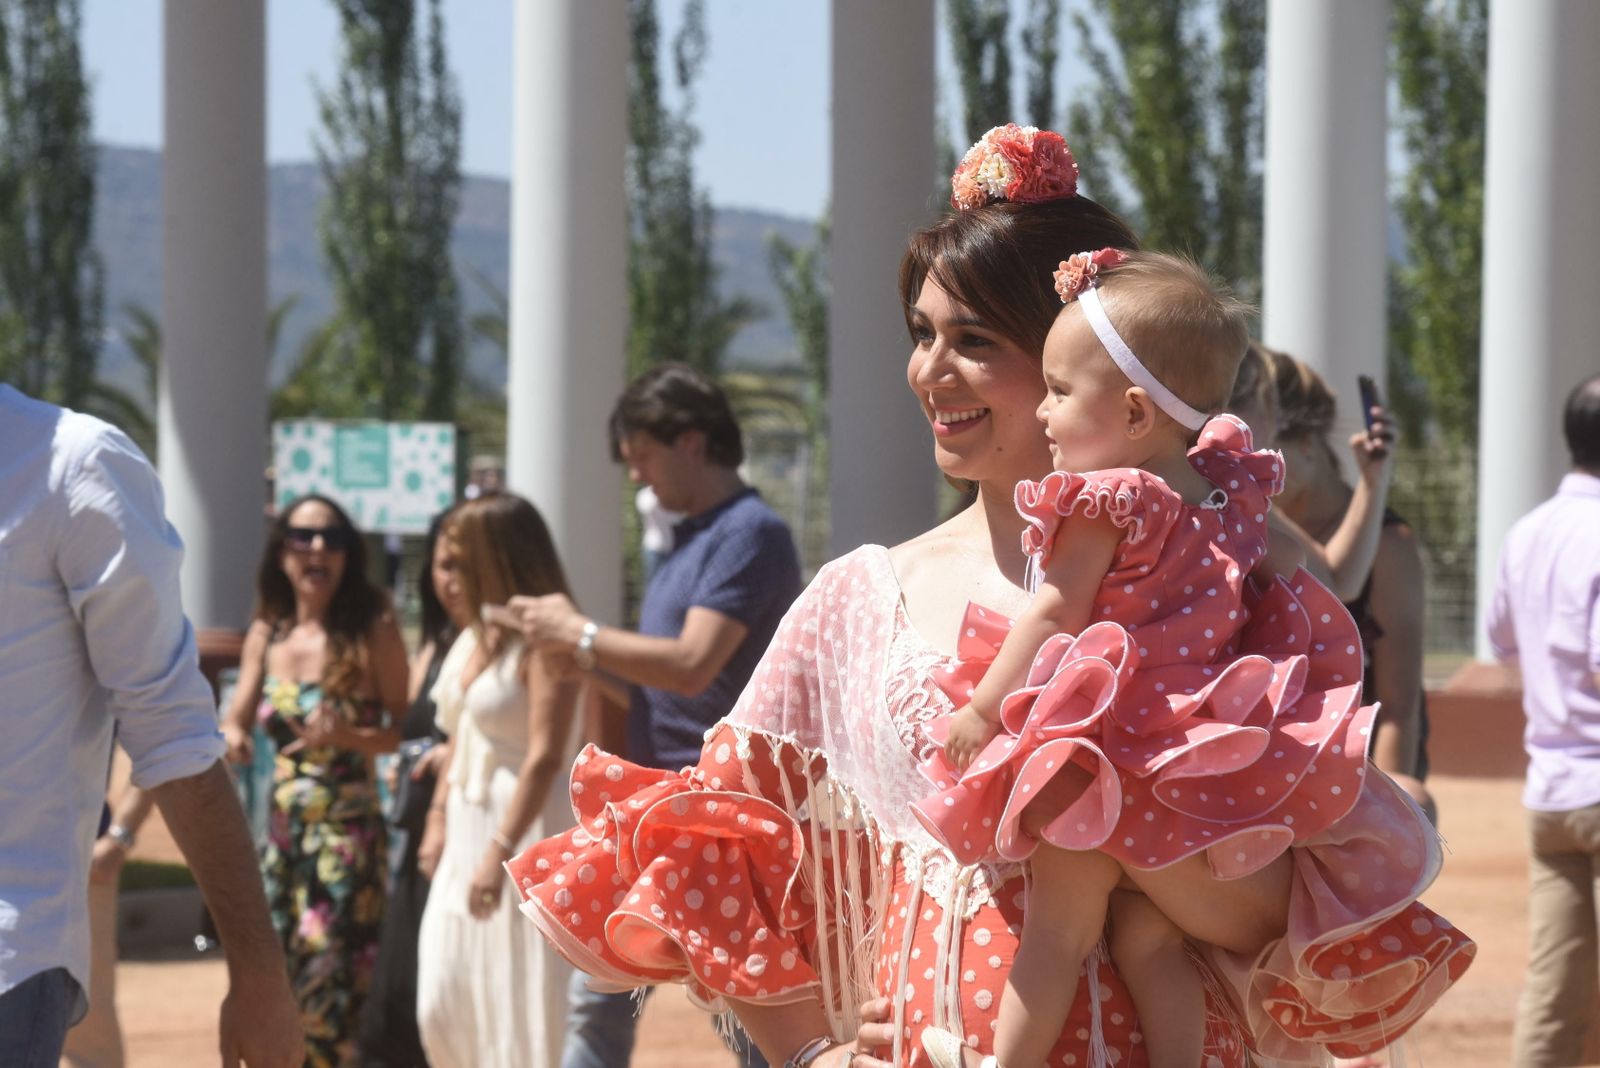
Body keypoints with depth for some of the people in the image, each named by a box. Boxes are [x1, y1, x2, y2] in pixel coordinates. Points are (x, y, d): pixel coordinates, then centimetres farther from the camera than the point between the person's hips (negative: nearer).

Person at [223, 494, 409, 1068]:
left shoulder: (372, 631, -8)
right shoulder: (267, 634, 6)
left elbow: (405, 730, -6)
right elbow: (238, 718, 10)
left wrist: (348, 736, -23)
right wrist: (230, 738, -13)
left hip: (348, 831, -5)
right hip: (282, 827, 5)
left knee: (329, 980, -10)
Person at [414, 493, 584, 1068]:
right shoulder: (473, 638, 13)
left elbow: (546, 757, -21)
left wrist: (501, 849, -24)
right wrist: (438, 818, 15)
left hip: (524, 829, -9)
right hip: (467, 829, 9)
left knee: (518, 1013, -3)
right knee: (443, 1008, 8)